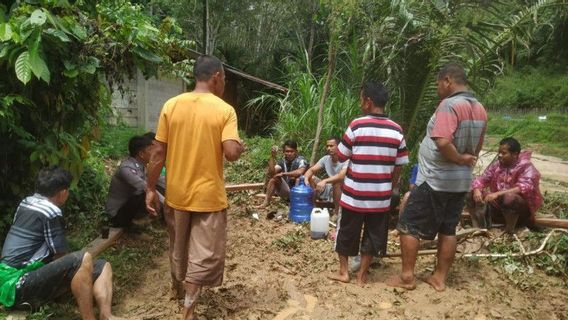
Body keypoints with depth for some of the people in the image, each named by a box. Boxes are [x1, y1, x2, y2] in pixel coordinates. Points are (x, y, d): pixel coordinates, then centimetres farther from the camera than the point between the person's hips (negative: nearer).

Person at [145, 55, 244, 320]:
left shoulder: (171, 106, -2)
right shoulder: (224, 110, -12)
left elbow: (158, 153, -3)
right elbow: (231, 153, -22)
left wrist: (150, 189, 4)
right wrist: (240, 147, 1)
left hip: (177, 193, 5)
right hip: (208, 195, -5)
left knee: (180, 247, 24)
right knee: (204, 255, 8)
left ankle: (182, 289, 46)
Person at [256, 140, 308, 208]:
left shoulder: (301, 160, -14)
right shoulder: (282, 161, 1)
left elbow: (300, 172, -35)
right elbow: (271, 172, -13)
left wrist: (283, 174, -24)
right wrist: (272, 157, -21)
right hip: (287, 192, 5)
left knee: (298, 177, -31)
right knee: (273, 178, -11)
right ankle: (266, 202, -10)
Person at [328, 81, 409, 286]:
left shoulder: (357, 125, -11)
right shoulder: (397, 130, -1)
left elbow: (341, 157, -3)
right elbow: (399, 165, 3)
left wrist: (334, 149, 18)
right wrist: (390, 189, 15)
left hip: (354, 194, -2)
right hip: (380, 196, 3)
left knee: (347, 231, 15)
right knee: (373, 234, 15)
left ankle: (343, 271, 25)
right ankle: (362, 275, 23)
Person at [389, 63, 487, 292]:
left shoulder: (449, 104, -19)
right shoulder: (480, 109, 9)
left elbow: (443, 143, -31)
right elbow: (476, 148, 15)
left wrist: (459, 159, -16)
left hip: (435, 180, -8)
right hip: (461, 181, 9)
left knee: (408, 226, 3)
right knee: (448, 230, 14)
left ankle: (407, 277, 10)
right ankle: (439, 278, 23)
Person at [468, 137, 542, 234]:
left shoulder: (526, 167, -12)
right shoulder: (496, 165, 5)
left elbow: (525, 188, -28)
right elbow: (481, 179, 2)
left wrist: (498, 194, -38)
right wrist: (477, 190, -22)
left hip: (521, 209, -5)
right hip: (498, 206, 6)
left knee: (509, 197, -38)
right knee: (472, 195, -11)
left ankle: (509, 232, -19)